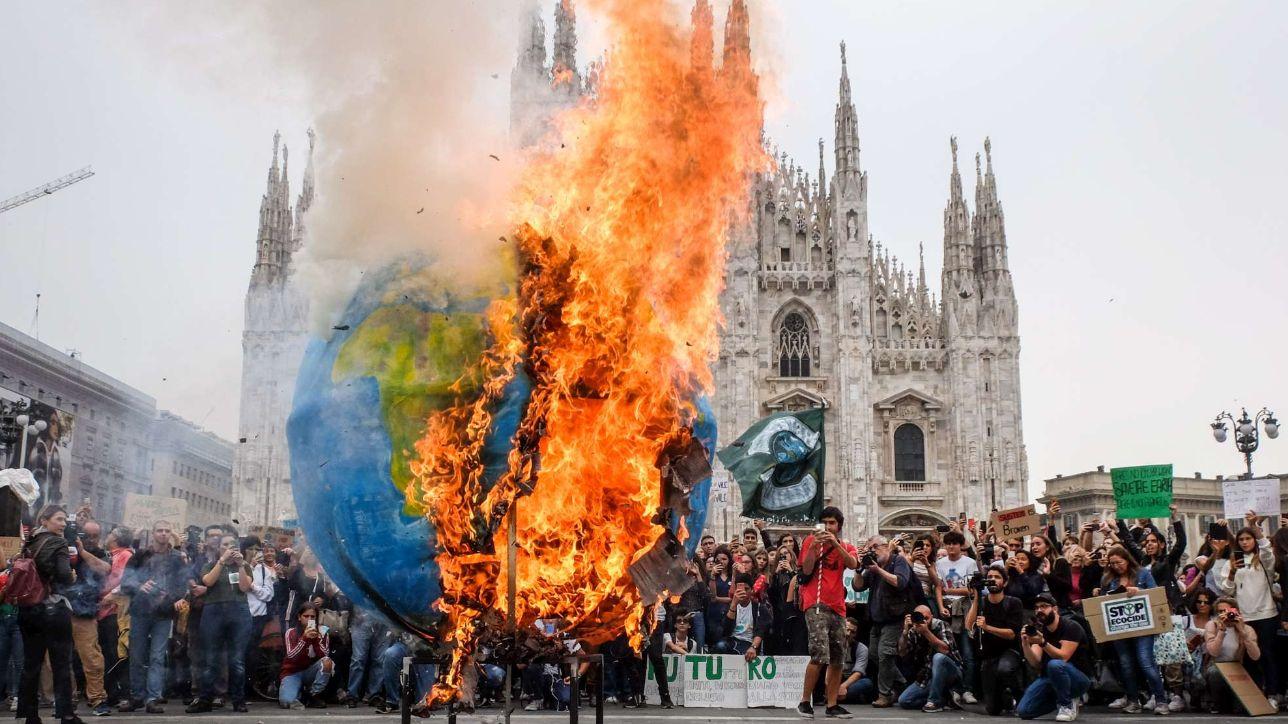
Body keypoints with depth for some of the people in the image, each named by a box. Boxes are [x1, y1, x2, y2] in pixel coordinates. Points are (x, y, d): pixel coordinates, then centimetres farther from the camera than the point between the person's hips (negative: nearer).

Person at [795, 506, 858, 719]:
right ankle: (805, 702, -6)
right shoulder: (811, 541, 4)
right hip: (816, 604, -5)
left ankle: (832, 705, 14)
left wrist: (835, 543, -20)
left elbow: (852, 564, -9)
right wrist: (814, 545, -18)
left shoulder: (846, 547, 13)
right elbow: (807, 570, -8)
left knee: (838, 659, 6)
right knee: (820, 655, -16)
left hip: (837, 606, 5)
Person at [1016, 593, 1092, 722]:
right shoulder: (1038, 631, 2)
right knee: (1023, 711, -11)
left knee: (1055, 664, -38)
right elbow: (1036, 663, -8)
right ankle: (1060, 699, 12)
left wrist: (1043, 643, -38)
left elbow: (1063, 657, -25)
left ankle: (1067, 704, -13)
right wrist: (1025, 644, -25)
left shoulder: (1071, 627, -14)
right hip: (1049, 678, 6)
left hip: (1078, 679, -6)